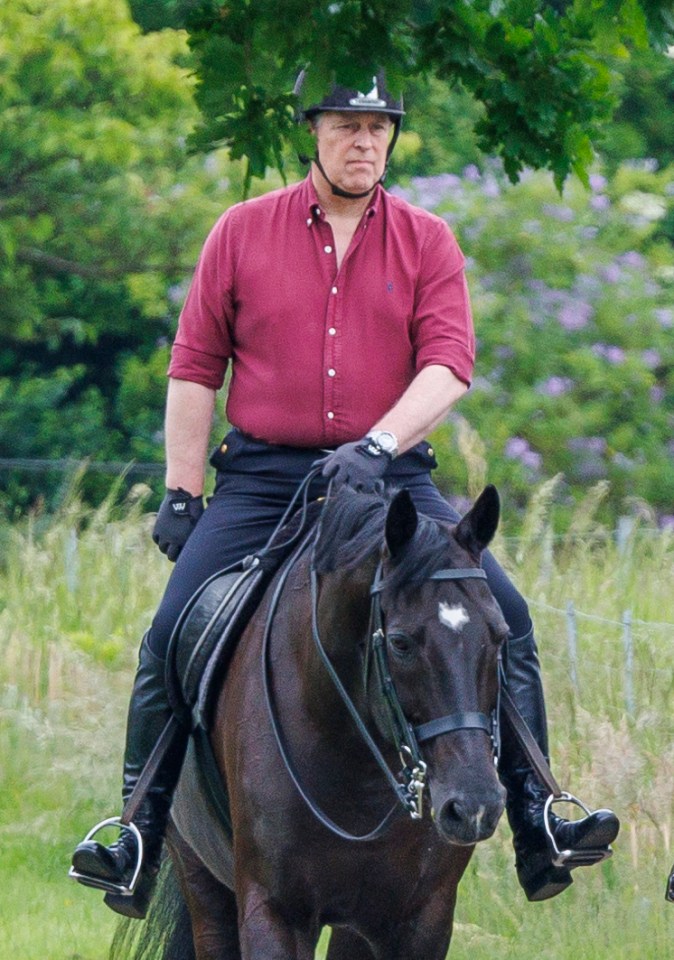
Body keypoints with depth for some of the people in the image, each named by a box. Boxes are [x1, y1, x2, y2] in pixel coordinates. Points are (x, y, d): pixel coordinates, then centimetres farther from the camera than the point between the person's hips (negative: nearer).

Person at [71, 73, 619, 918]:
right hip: (262, 480, 0)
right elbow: (195, 367, 7)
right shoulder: (243, 232, 5)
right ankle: (143, 834, -2)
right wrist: (181, 492, 2)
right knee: (173, 638, -14)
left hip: (391, 474, 0)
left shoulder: (427, 243, 5)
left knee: (502, 615, -15)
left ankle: (535, 828, -9)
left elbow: (449, 362, -7)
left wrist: (377, 446, -23)